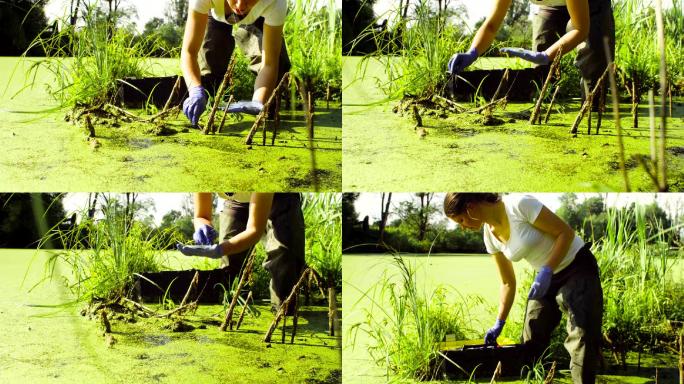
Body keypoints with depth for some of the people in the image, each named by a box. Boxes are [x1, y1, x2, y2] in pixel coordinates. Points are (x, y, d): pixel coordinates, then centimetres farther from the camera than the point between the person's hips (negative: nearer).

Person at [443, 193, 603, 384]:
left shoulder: (519, 205, -25)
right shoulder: (490, 235, -2)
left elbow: (566, 232, -20)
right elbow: (508, 282, 8)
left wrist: (546, 271, -28)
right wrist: (499, 322, 5)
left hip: (577, 269, -8)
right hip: (546, 279, 8)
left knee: (581, 339, -16)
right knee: (530, 343, 9)